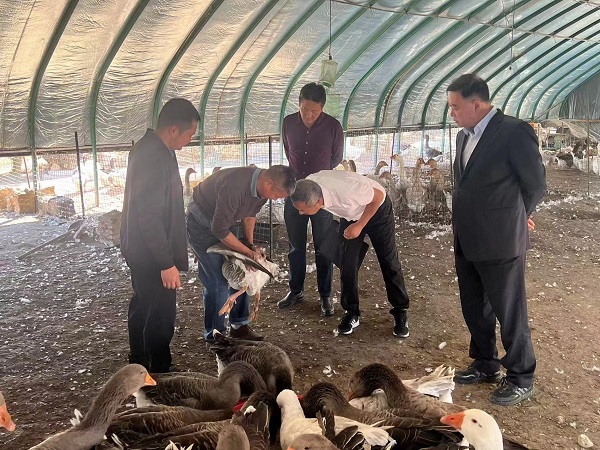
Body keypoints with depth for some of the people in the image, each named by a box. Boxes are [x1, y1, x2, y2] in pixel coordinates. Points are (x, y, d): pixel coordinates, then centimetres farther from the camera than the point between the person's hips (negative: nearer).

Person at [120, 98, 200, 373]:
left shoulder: (149, 147, 6)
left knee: (143, 306, 23)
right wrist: (167, 263, -24)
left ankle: (139, 364, 41)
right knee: (161, 317, 1)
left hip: (139, 248, 11)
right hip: (151, 254, -11)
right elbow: (151, 216, -27)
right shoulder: (156, 158, -26)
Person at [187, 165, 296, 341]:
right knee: (218, 281, -10)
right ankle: (214, 336, 5)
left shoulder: (262, 187, -12)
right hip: (202, 225, -8)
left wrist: (250, 244, -4)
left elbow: (249, 214, 7)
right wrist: (249, 252, -22)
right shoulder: (234, 187, -38)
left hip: (222, 222, 8)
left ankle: (239, 325, 19)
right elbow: (220, 230, -30)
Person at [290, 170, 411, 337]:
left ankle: (400, 312, 18)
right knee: (347, 264, -2)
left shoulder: (346, 192, -45)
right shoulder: (307, 189, -27)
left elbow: (379, 196, -26)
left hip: (377, 209, -4)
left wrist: (359, 225, -24)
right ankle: (352, 313, 12)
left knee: (389, 262, 3)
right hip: (350, 215, 5)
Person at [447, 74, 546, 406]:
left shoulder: (515, 132, -15)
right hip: (467, 242, 8)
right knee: (474, 309, 19)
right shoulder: (465, 136, 9)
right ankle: (485, 366, 37)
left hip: (500, 243, -8)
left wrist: (511, 220, 4)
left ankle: (521, 379, 24)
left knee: (510, 313, 6)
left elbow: (536, 185, -8)